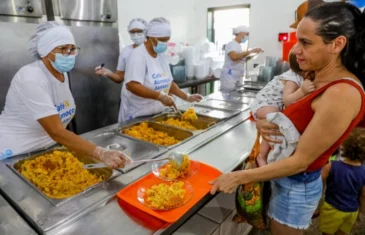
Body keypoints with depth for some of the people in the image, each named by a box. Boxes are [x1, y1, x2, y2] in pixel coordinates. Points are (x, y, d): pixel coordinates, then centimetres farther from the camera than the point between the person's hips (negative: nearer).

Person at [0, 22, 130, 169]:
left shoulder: (62, 74, 0)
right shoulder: (31, 79, -25)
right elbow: (56, 132, -33)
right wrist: (102, 154, -39)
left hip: (46, 150, 7)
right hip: (15, 155, -7)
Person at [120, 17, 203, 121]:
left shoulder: (162, 56, 6)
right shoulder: (138, 55, -16)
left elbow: (168, 82, 13)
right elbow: (131, 85, -29)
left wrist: (187, 97, 4)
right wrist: (160, 96, -33)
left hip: (157, 113, 7)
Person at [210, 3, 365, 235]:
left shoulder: (341, 94, -28)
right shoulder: (318, 79, -1)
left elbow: (300, 161, -27)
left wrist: (239, 177, -23)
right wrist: (262, 122, -18)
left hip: (296, 185, -7)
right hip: (286, 177, 8)